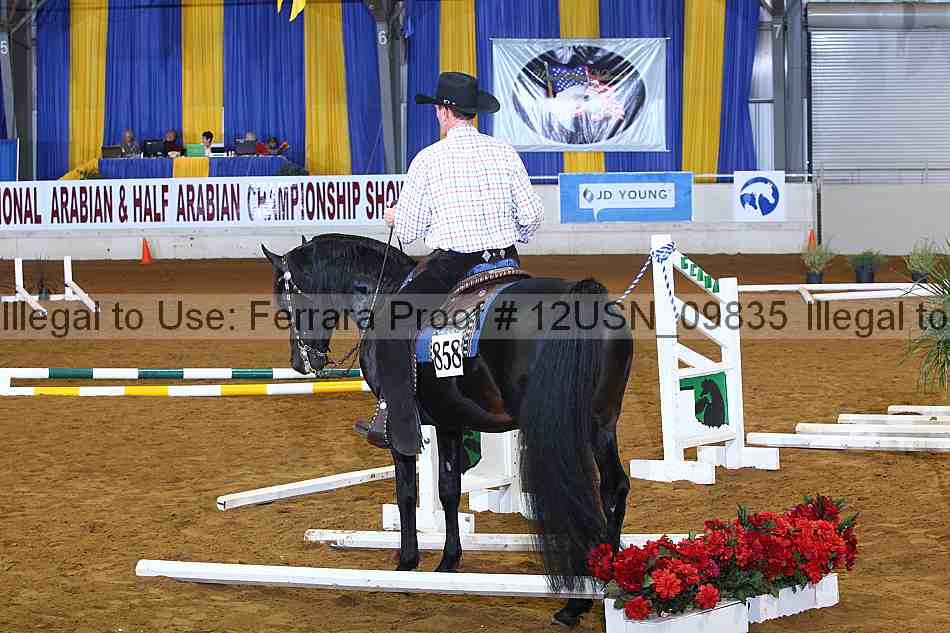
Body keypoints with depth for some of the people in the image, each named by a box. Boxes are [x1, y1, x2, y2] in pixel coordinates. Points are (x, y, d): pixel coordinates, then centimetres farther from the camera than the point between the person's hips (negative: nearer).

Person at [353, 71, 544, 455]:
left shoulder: (428, 160, -5)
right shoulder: (505, 153, 4)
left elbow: (407, 231, -2)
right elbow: (532, 215, 5)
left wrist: (394, 218, 22)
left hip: (451, 268, -4)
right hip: (506, 263, 4)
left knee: (391, 326, 5)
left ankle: (399, 428, -2)